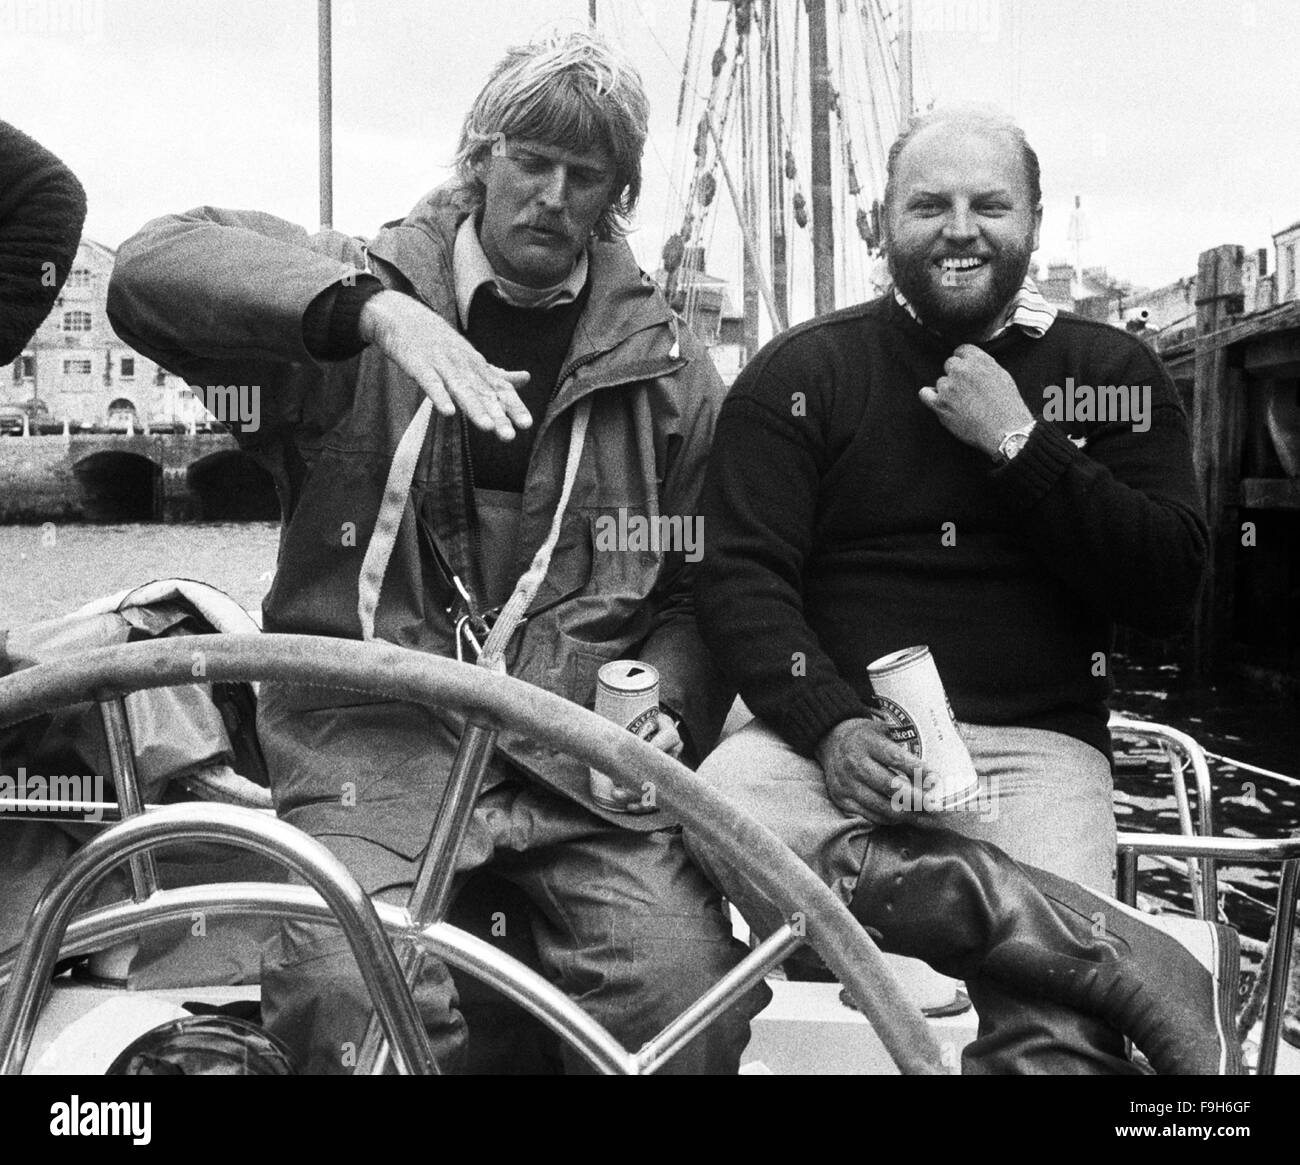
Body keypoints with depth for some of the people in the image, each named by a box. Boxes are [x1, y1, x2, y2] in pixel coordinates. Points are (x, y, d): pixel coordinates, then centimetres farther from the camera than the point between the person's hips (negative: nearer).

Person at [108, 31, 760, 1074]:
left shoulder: (666, 365, 13)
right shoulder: (363, 287, 7)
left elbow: (702, 588, 16)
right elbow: (153, 269, -10)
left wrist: (665, 704, -4)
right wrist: (376, 309, -23)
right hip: (374, 728, -1)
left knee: (689, 991, -21)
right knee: (360, 999, -27)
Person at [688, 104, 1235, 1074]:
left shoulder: (1114, 374, 12)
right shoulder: (801, 374, 9)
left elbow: (1168, 592, 2)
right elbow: (741, 577, 0)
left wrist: (1019, 443, -8)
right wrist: (831, 723, -18)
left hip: (1033, 744, -1)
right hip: (831, 730, 2)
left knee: (1053, 1031, -31)